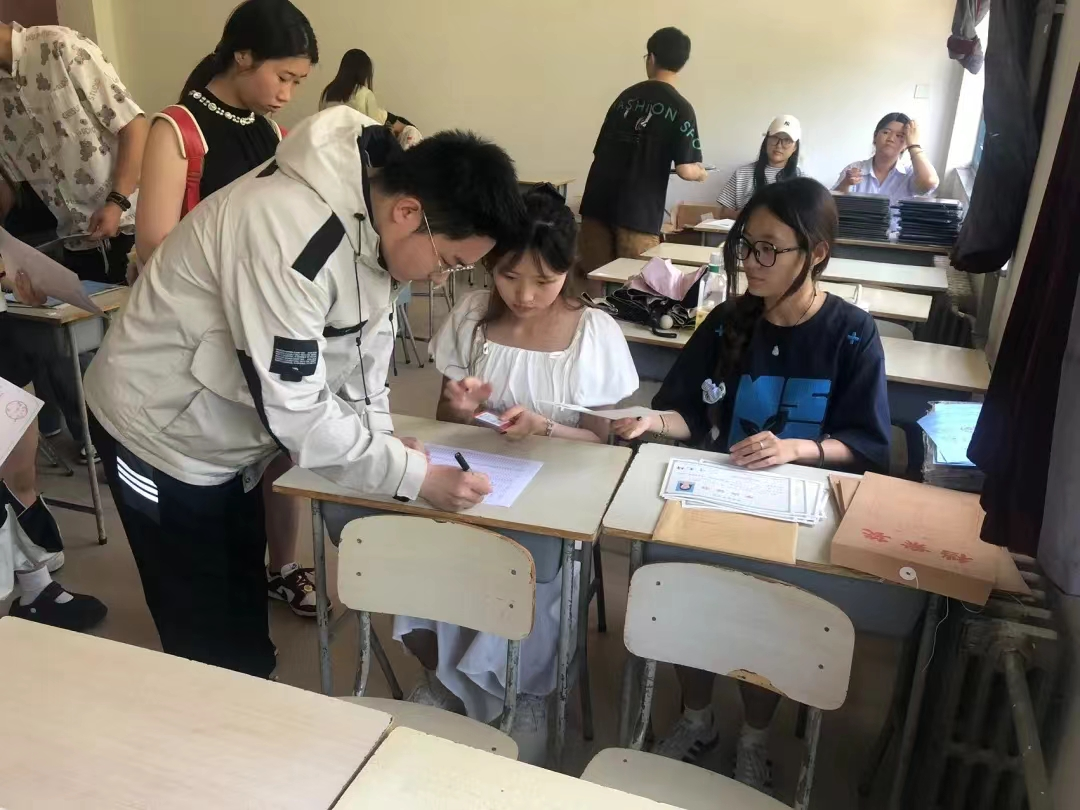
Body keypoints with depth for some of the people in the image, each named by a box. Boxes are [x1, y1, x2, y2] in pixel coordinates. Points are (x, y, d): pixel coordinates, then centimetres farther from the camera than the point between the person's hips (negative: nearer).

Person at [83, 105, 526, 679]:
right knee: (207, 636, 6)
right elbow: (294, 407, -34)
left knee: (246, 605, 22)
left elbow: (364, 335, 2)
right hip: (162, 433, -8)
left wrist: (382, 437, -10)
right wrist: (415, 476, -29)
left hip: (229, 433, 8)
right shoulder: (288, 232, -36)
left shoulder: (372, 213, -9)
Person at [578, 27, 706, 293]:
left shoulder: (626, 96, 12)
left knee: (594, 282, 9)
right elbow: (685, 169, -10)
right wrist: (701, 173, 12)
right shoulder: (680, 109, -3)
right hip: (637, 212, -4)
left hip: (597, 204, 5)